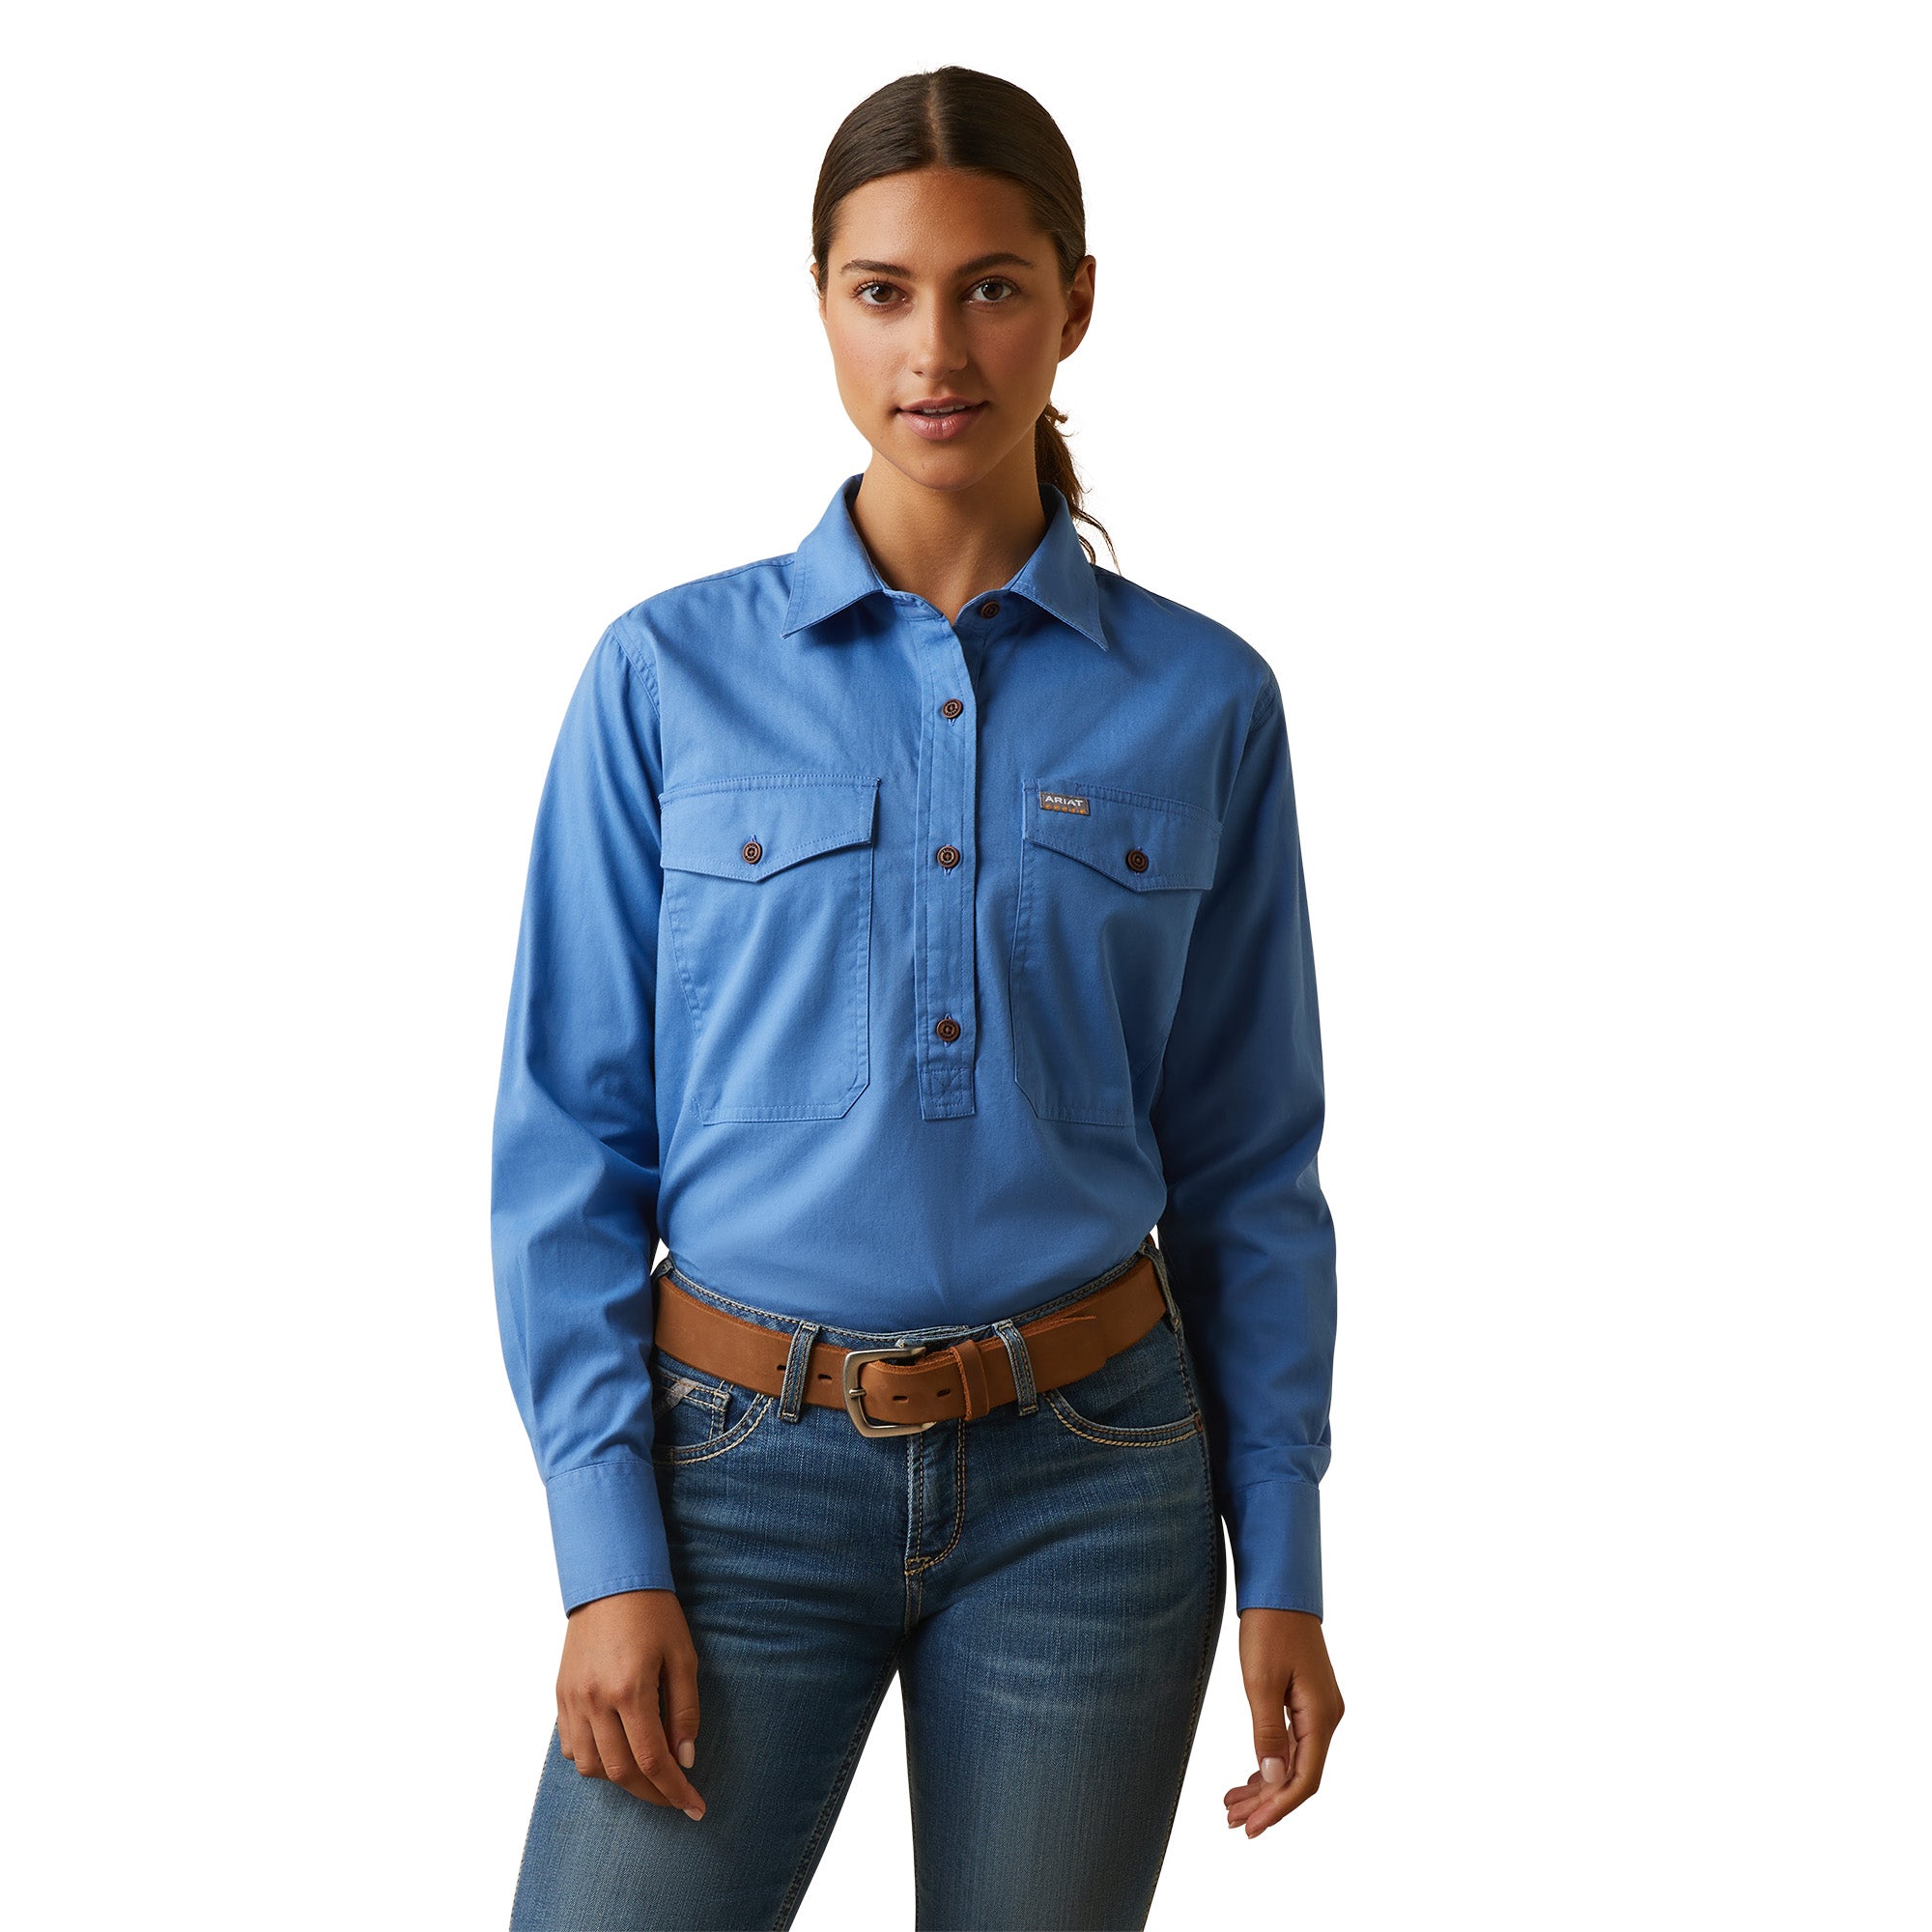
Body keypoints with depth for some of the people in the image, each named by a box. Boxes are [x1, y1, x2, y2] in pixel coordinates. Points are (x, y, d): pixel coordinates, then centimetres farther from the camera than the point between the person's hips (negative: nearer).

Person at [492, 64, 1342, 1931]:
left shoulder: (1203, 702, 1)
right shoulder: (670, 673, -2)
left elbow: (1246, 1164, 5)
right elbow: (568, 1136, -2)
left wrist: (1283, 1563, 3)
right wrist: (608, 1551, -8)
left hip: (1086, 1481, 1)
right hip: (743, 1453, -1)